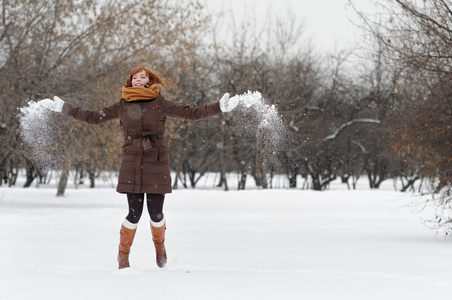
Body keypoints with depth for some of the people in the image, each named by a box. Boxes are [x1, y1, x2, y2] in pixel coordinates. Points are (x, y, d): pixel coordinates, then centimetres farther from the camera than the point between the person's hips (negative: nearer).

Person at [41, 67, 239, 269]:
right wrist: (63, 108, 16)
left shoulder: (160, 104, 2)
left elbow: (191, 113, -2)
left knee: (156, 212, -1)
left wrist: (220, 107, -11)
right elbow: (93, 117, 16)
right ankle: (123, 255, 17)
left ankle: (159, 245, 31)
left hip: (156, 163, 0)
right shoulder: (122, 105, 7)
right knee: (134, 213, -5)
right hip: (131, 163, 1)